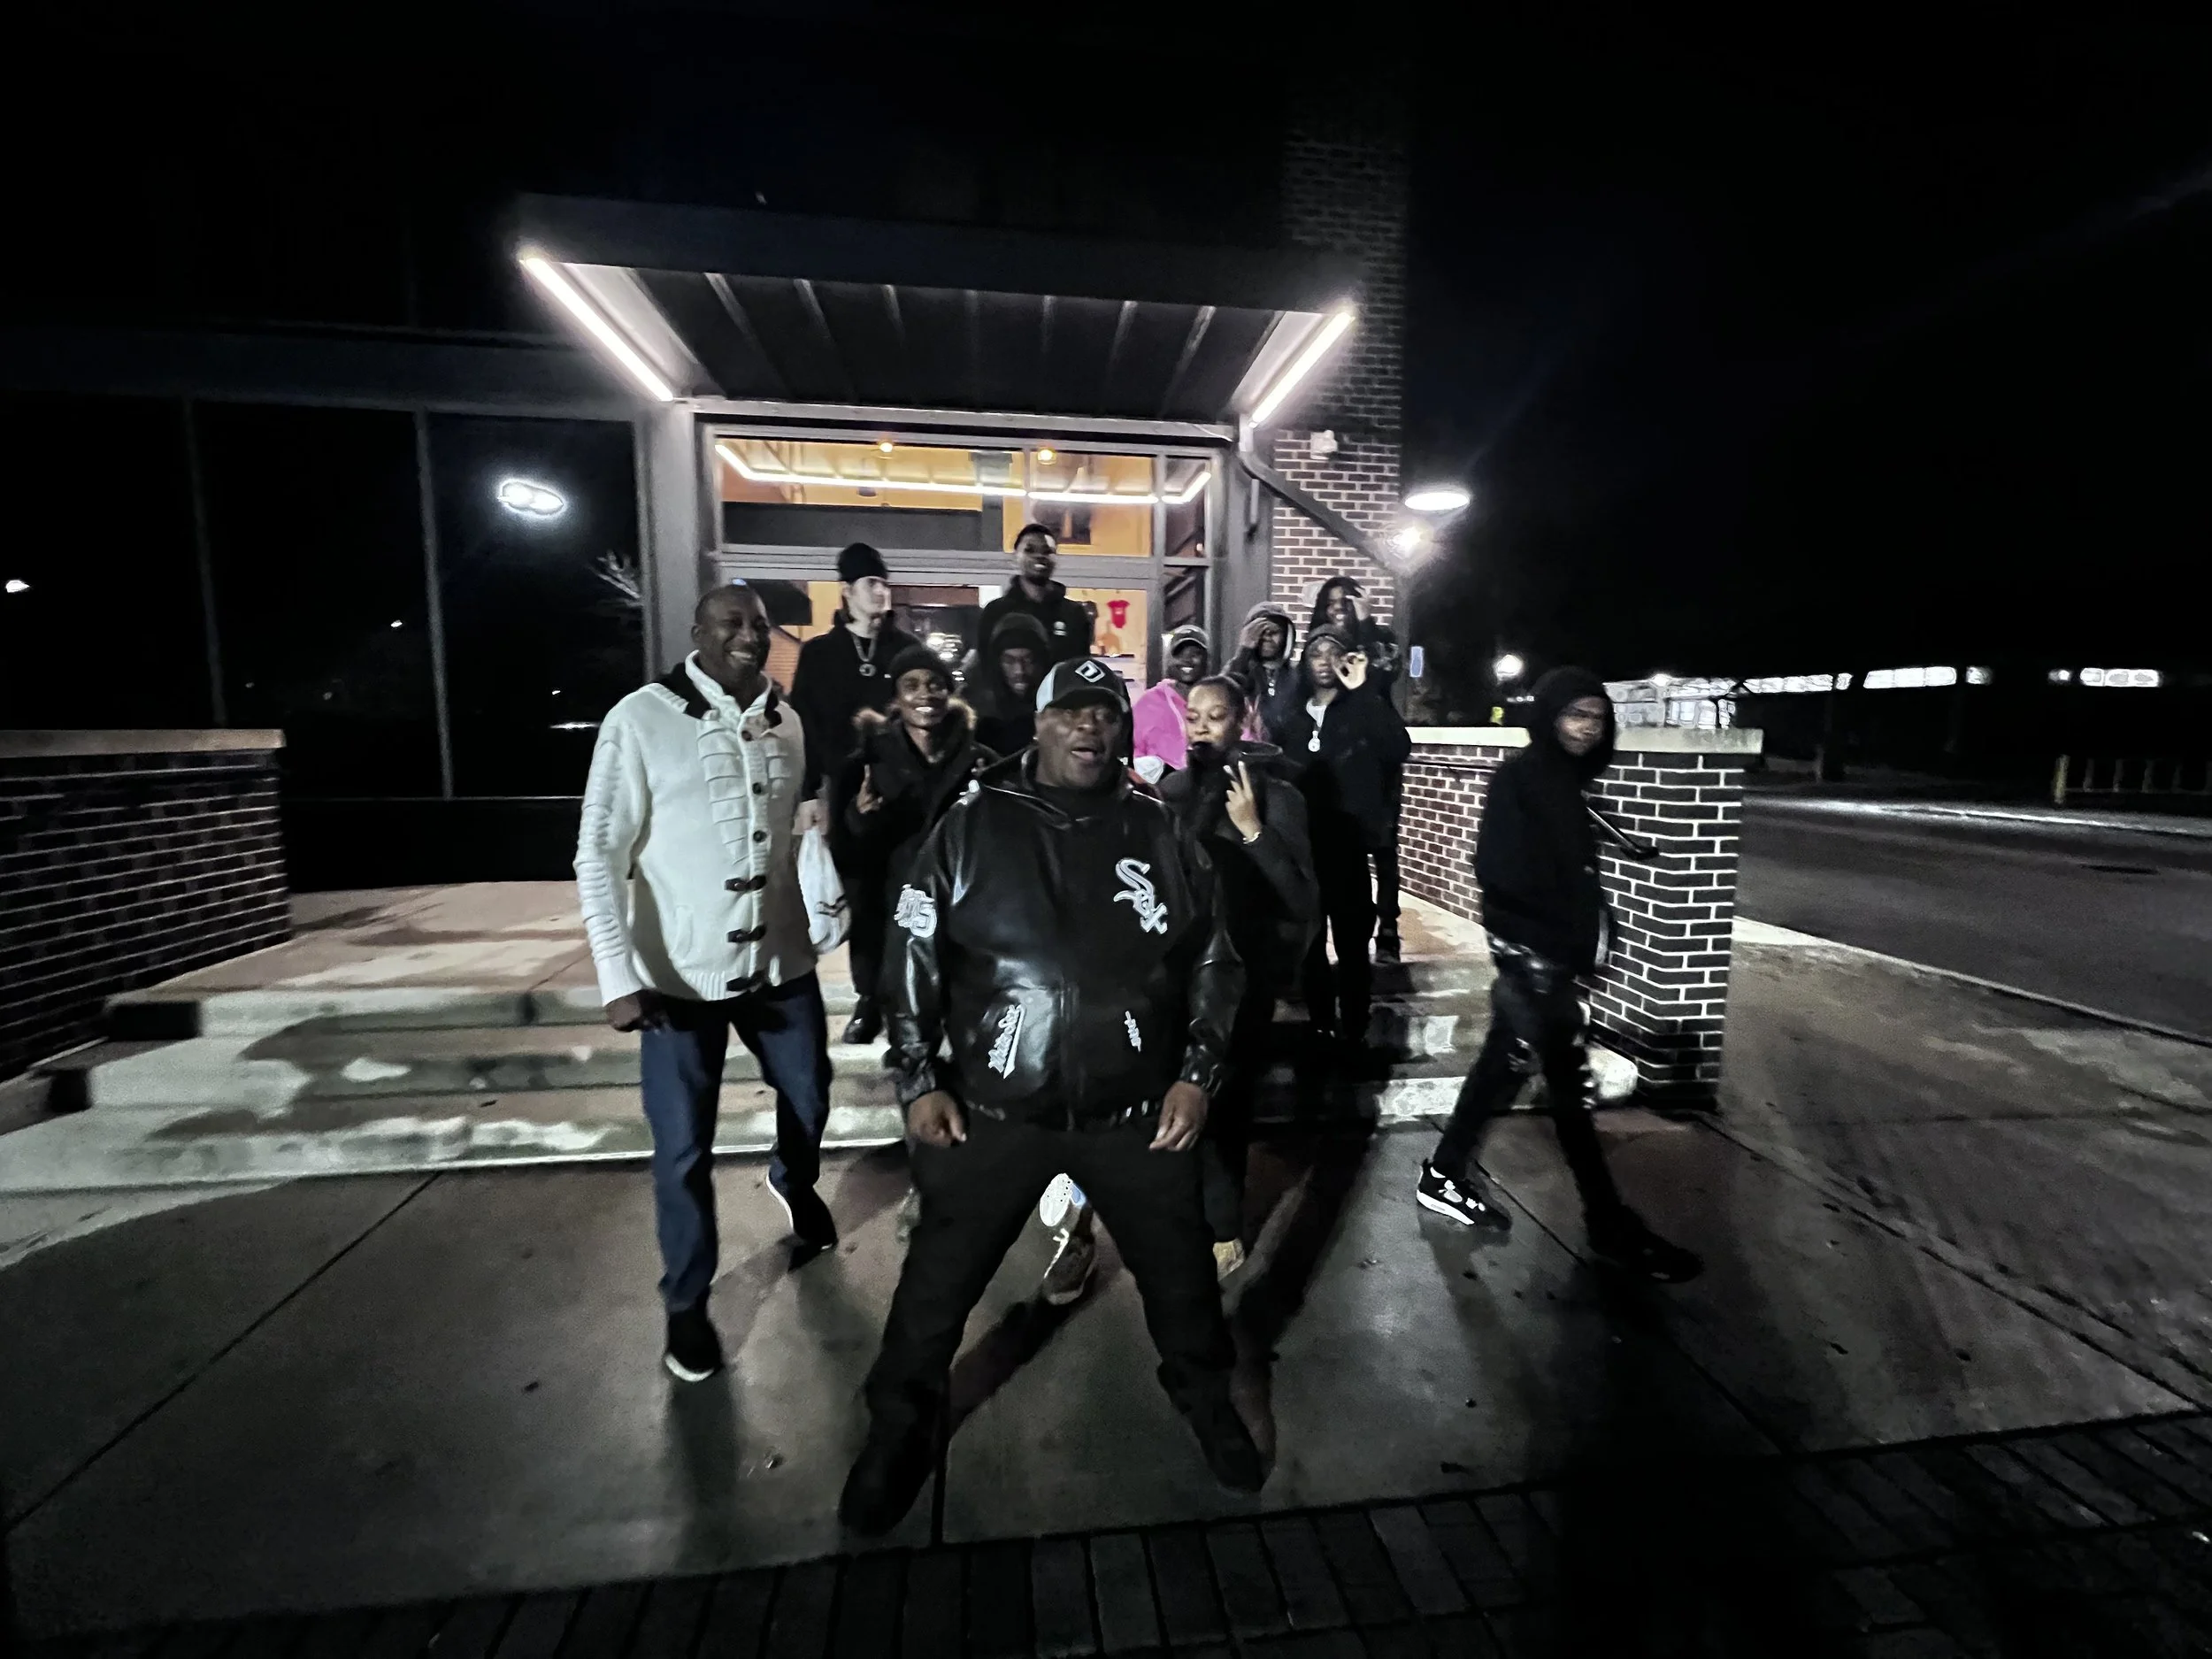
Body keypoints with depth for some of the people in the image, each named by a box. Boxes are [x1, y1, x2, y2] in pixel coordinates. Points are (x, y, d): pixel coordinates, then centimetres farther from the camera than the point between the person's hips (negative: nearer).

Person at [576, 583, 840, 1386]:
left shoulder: (786, 722, 3)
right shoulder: (641, 718, -11)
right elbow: (599, 853, -12)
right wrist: (618, 974, -20)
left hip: (780, 961, 4)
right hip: (680, 974, -4)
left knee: (809, 1097, 21)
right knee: (683, 1150, 6)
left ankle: (794, 1184, 55)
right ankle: (687, 1303, 32)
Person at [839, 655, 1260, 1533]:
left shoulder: (1160, 833, -1)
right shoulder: (970, 828, -5)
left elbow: (1215, 958, 5)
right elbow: (912, 956, -2)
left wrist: (1198, 1073, -1)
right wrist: (920, 1081, -4)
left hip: (1137, 1113, 2)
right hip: (991, 1111, -1)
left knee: (1178, 1269, 19)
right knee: (940, 1282, 12)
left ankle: (1206, 1396, 49)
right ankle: (898, 1429, 40)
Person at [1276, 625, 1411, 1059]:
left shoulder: (1363, 709, 1)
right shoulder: (1294, 723, 13)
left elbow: (1398, 750, -16)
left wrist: (1362, 689, -18)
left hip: (1347, 844, -4)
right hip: (1303, 847, 4)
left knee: (1352, 944, -3)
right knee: (1310, 943, 11)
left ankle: (1353, 1035, 9)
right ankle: (1321, 1029, 25)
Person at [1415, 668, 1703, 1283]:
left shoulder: (1565, 781, 11)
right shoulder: (1517, 779, -14)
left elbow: (1576, 873, 12)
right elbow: (1504, 872, -21)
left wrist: (1591, 927, -1)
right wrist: (1572, 935, -15)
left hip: (1554, 948, 9)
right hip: (1527, 945, -9)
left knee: (1506, 1058, 14)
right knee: (1569, 1077, 1)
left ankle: (1445, 1176, 27)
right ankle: (1613, 1227, 16)